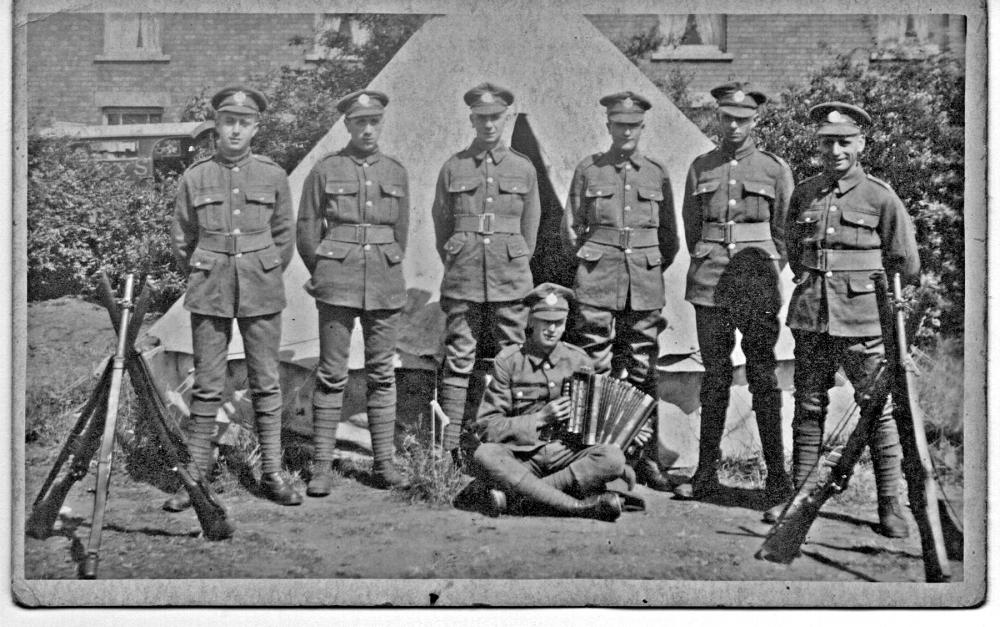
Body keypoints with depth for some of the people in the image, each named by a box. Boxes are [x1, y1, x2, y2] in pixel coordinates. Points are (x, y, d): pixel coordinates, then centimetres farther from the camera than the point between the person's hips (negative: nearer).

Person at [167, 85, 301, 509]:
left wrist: (264, 278, 12)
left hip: (261, 291, 1)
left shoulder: (273, 176, 3)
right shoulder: (195, 177, 2)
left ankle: (272, 474, 12)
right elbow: (181, 241, 10)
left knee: (266, 383, 4)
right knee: (206, 385, 1)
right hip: (209, 294, 0)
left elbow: (284, 237, 11)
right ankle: (196, 476, 8)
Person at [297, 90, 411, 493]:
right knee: (332, 374, -2)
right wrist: (325, 275, 11)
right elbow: (306, 232, 7)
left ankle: (384, 463, 12)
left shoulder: (396, 172, 11)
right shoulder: (325, 170, 2)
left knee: (382, 373, 6)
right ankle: (322, 466, 3)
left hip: (386, 285, 3)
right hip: (337, 285, -3)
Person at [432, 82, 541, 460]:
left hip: (510, 280, 1)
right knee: (458, 360, -1)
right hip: (463, 279, -1)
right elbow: (441, 223, 13)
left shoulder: (523, 168, 8)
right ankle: (449, 443, 1)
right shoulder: (454, 167, 5)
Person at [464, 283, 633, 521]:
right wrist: (540, 418, -11)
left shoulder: (578, 360, 10)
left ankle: (512, 494, -28)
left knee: (612, 457, -28)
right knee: (484, 456, -33)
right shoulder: (508, 361, 2)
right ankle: (580, 506, -36)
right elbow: (487, 427, -3)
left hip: (566, 454, 2)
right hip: (520, 457, -2)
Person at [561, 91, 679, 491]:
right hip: (596, 285, -1)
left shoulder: (657, 173, 10)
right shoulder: (588, 170, 6)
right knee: (594, 371, -3)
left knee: (643, 374, 3)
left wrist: (650, 272, 13)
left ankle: (647, 459, 9)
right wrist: (594, 264, 9)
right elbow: (570, 229, 11)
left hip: (645, 286, 1)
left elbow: (670, 238, 16)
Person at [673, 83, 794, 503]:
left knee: (763, 378, -2)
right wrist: (706, 267, 12)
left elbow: (785, 231, 9)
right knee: (714, 375, 6)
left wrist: (766, 273, 6)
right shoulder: (700, 168, 11)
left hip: (758, 284, -2)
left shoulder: (775, 169, 5)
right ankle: (706, 473, 11)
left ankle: (777, 476, 5)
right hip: (709, 287, 2)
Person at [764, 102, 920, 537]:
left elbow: (906, 266, 5)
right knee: (808, 407, 8)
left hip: (862, 320, -3)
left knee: (877, 409, -1)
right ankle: (799, 494, 17)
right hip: (810, 317, 3)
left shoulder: (880, 198, -2)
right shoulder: (803, 194, 8)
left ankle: (890, 505, 6)